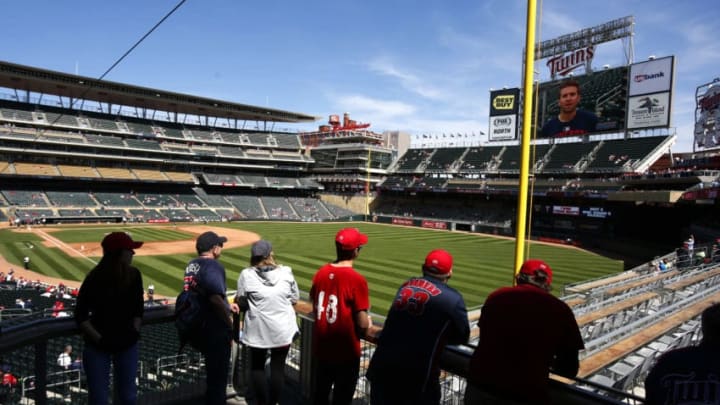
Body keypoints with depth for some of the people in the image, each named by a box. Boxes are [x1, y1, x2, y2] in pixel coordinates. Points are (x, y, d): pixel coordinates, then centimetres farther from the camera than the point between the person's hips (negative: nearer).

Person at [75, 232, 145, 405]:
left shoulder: (134, 275, -7)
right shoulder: (95, 278, -16)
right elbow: (81, 315, -9)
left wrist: (134, 332, -7)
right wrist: (99, 339, -16)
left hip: (127, 344, 3)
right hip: (98, 346, -2)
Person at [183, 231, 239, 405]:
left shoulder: (192, 265, 7)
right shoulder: (213, 266, -20)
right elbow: (215, 298, -30)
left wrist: (227, 306, 20)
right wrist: (230, 324, -18)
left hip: (199, 325, 9)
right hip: (216, 329, -9)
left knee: (212, 370, 28)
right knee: (218, 373, 9)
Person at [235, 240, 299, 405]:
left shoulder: (246, 274, -10)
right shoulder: (286, 272, -7)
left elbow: (241, 303, -4)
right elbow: (295, 298, 1)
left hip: (258, 329, 0)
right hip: (282, 328, 1)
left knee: (257, 366, 18)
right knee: (278, 367, 13)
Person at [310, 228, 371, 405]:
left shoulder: (321, 273, -3)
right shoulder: (357, 279, -22)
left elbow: (315, 308, 8)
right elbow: (363, 325, -20)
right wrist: (367, 322, 1)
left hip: (321, 347, 6)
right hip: (346, 351, -6)